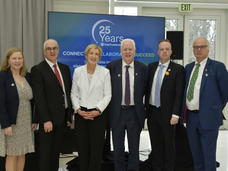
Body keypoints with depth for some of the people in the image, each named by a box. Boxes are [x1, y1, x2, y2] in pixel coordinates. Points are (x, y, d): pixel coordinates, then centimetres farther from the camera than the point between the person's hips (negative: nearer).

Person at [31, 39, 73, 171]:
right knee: (45, 152, 4)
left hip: (62, 117, 6)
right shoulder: (37, 70, -8)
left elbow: (69, 92, 12)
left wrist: (69, 115, 8)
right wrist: (46, 120, -18)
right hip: (48, 119, -5)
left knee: (56, 151, 14)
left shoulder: (65, 68, 11)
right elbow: (39, 97, -14)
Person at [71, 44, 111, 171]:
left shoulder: (105, 72, -2)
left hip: (98, 113, -2)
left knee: (97, 147, 1)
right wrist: (78, 109, -5)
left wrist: (98, 110, -11)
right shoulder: (78, 71, 5)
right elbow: (74, 94, 7)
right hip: (81, 113, 2)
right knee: (82, 147, 6)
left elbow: (108, 95, -2)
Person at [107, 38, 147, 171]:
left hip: (135, 112, 0)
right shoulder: (112, 67, -2)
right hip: (117, 112, 0)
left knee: (134, 148, 10)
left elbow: (145, 89, 9)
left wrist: (139, 103, 4)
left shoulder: (142, 68, 0)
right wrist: (111, 106, 1)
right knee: (118, 148, 11)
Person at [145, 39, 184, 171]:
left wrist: (175, 115, -15)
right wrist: (146, 108, 8)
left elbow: (179, 94, -10)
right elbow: (148, 89, 12)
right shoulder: (151, 67, 9)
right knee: (155, 144, 14)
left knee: (169, 145, 8)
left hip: (167, 113, -4)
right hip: (152, 111, 4)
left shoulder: (178, 69, -6)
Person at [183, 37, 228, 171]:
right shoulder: (188, 67, 11)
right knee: (195, 152, 17)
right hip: (190, 116, 5)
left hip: (208, 117, -5)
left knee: (208, 154, 3)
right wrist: (185, 110, 9)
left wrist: (217, 109, 5)